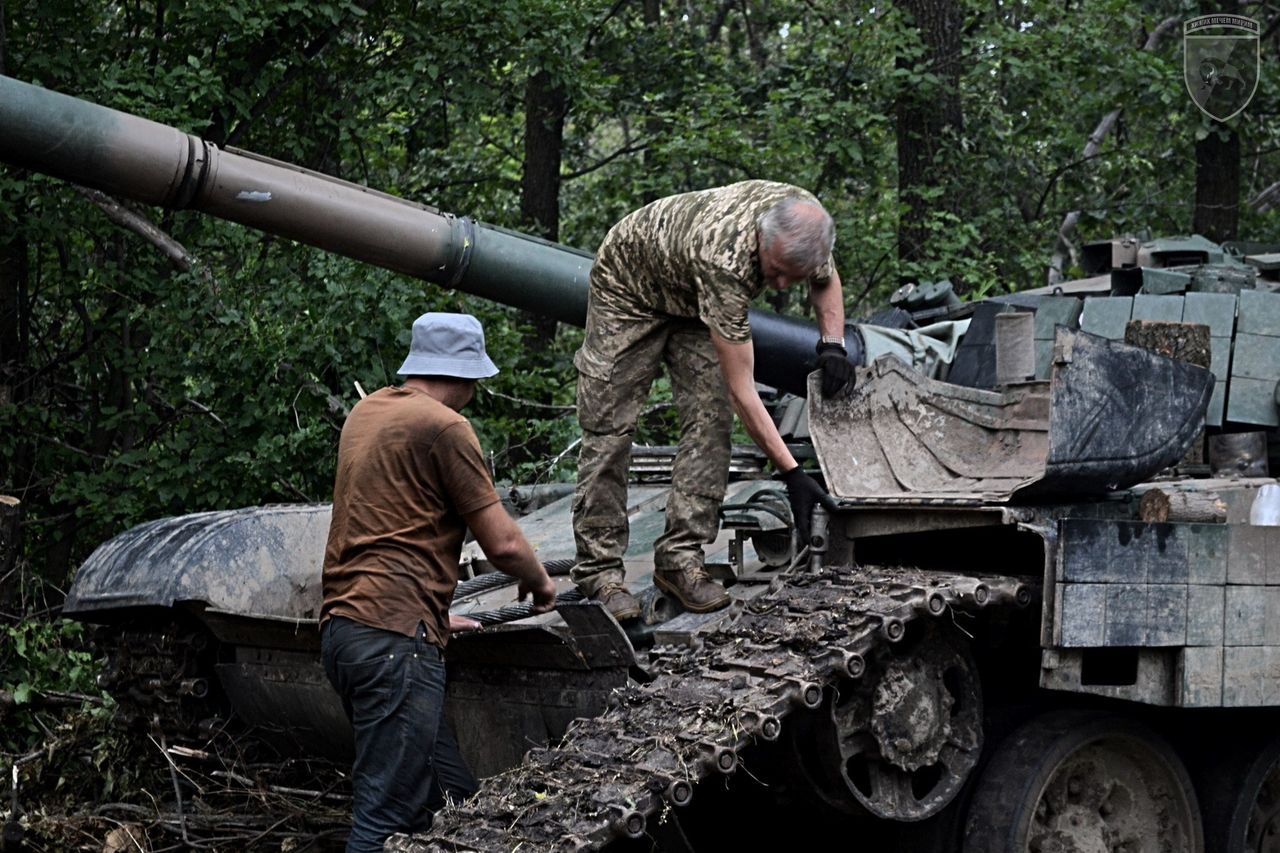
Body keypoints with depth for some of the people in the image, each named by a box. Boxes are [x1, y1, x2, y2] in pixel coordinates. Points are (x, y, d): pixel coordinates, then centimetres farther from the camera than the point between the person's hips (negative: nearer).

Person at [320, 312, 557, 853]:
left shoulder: (365, 413, 19)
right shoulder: (443, 426, -7)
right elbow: (502, 544, -6)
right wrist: (540, 583, 15)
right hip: (394, 638, -9)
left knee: (452, 802, 10)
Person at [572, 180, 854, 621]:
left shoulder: (805, 217, -27)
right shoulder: (724, 260, -45)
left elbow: (826, 278, 2)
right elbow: (741, 390, -40)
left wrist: (832, 344, -15)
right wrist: (791, 473, -39)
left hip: (693, 301, 6)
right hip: (628, 286, -6)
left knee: (710, 418, -10)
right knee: (609, 430, -11)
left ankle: (681, 558, -6)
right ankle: (598, 572, -5)